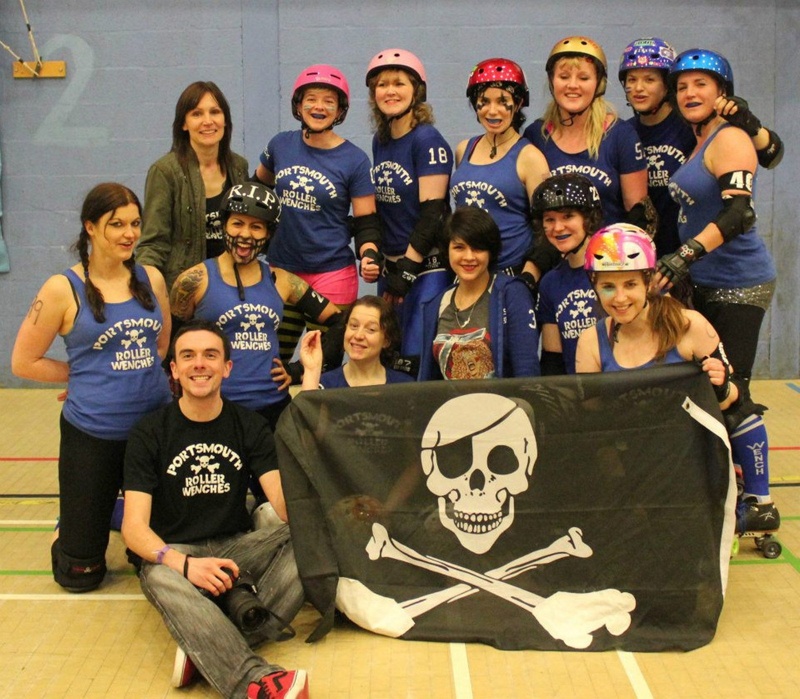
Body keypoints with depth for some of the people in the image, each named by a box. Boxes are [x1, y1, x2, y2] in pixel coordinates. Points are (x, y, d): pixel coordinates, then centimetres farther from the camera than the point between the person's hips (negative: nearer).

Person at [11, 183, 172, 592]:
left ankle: (115, 513, 40)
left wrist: (136, 371, 3)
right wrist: (86, 375, 1)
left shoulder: (151, 279, 4)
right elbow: (23, 363, -3)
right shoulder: (62, 289, -9)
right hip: (92, 435, -4)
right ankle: (67, 528, 36)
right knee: (80, 573, 4)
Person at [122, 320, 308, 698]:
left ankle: (208, 651, -35)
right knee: (161, 579, -38)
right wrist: (183, 562, -31)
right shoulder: (149, 433, -3)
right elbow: (134, 527, -12)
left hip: (236, 548, 3)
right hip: (172, 554, -2)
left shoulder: (250, 426, 2)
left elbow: (285, 505, -9)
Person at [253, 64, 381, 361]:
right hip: (281, 270, 3)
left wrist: (369, 256, -22)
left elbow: (366, 223, -4)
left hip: (332, 274, -3)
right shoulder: (281, 145, 3)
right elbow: (258, 186, 22)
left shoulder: (354, 160, -5)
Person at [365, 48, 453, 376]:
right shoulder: (380, 141, 12)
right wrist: (381, 262, 12)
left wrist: (407, 269, -17)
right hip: (391, 266, 8)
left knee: (415, 361, -11)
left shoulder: (427, 140, -11)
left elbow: (432, 213, -16)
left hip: (428, 266, -7)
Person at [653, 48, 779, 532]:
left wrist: (684, 256, -38)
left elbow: (738, 213, -28)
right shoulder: (699, 143, 14)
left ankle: (761, 503, 5)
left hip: (738, 285, -9)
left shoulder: (730, 139, -14)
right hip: (706, 284, 9)